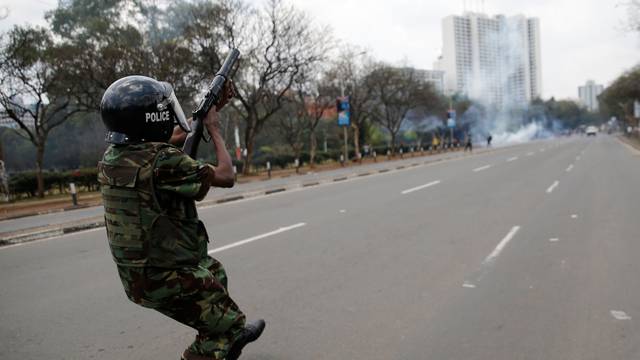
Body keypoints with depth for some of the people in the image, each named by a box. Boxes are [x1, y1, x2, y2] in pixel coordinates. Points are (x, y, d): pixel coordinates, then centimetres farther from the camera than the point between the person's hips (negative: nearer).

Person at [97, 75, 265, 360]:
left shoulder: (112, 155, -1)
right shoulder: (163, 162, -27)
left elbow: (173, 136, 15)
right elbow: (225, 177, -14)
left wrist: (210, 109, 18)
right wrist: (214, 128, -2)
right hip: (169, 280, -9)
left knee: (214, 271, 31)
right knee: (223, 326, 9)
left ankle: (234, 334, 49)